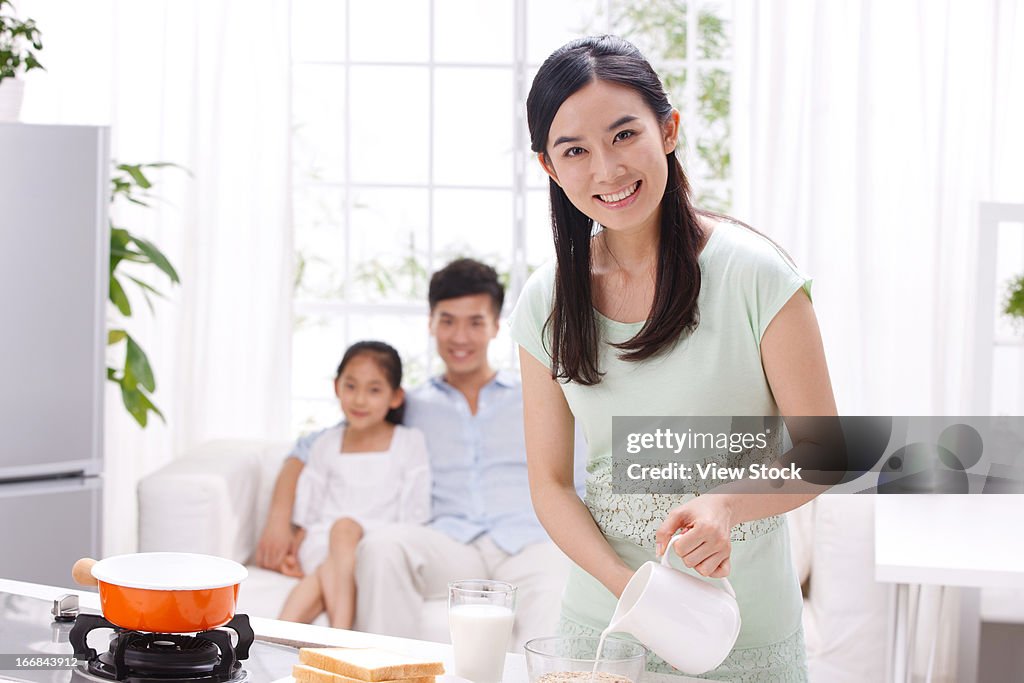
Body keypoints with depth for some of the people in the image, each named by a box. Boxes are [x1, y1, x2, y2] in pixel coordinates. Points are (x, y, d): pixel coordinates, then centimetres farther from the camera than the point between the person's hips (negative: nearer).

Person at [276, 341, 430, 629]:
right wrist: (294, 550, 4)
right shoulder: (326, 444, 17)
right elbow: (308, 509, 17)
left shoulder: (410, 443, 10)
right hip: (323, 543, 2)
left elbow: (414, 513, 4)